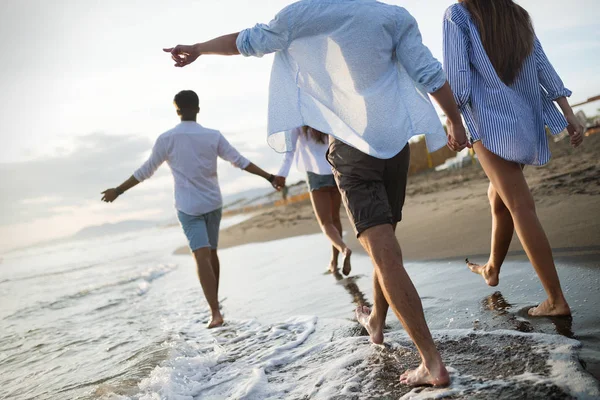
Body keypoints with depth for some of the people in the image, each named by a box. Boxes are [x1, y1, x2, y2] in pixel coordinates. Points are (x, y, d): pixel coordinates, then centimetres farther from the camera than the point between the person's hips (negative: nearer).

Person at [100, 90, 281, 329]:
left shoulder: (166, 139, -8)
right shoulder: (214, 136, -4)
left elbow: (145, 171, -2)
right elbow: (240, 162, -5)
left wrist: (118, 191, 11)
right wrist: (269, 177, 2)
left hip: (188, 208, -3)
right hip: (213, 204, 3)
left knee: (202, 258, -8)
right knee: (211, 253, 18)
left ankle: (215, 312, -19)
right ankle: (214, 305, 29)